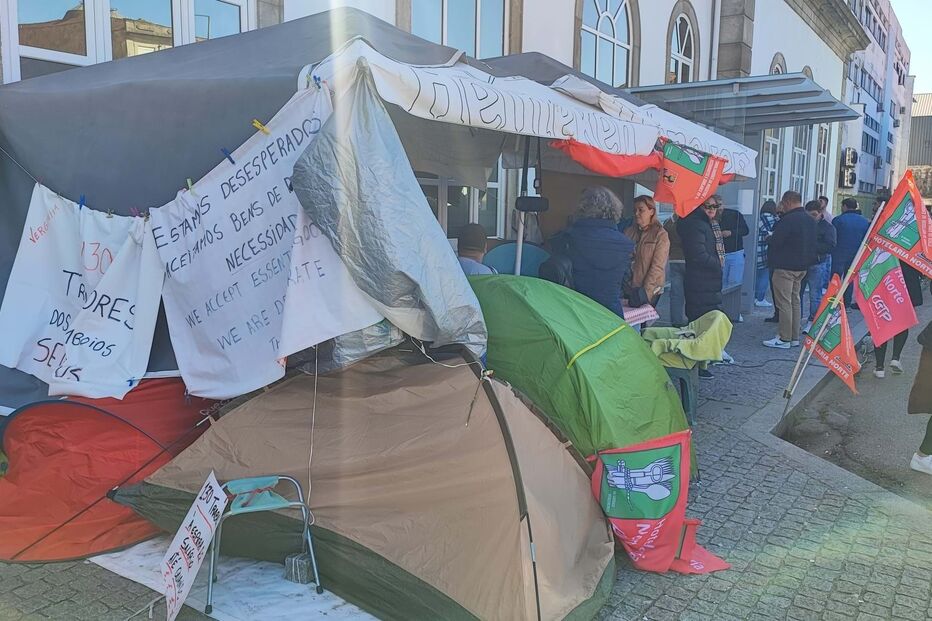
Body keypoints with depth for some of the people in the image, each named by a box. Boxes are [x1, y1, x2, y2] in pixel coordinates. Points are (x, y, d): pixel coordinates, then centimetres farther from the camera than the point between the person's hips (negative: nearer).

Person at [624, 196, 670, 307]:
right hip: (628, 289, 4)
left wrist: (646, 291, -18)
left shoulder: (661, 235, -4)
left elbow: (657, 267, -11)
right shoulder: (628, 232, 8)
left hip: (650, 290, -3)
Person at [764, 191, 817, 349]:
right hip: (802, 267, 9)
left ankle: (784, 339, -3)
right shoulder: (810, 221, 11)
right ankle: (794, 337, 19)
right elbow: (813, 244, 16)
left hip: (785, 267, -9)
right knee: (795, 301, 15)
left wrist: (771, 258, 2)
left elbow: (775, 242, -16)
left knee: (784, 303, -5)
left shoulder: (788, 219, -18)